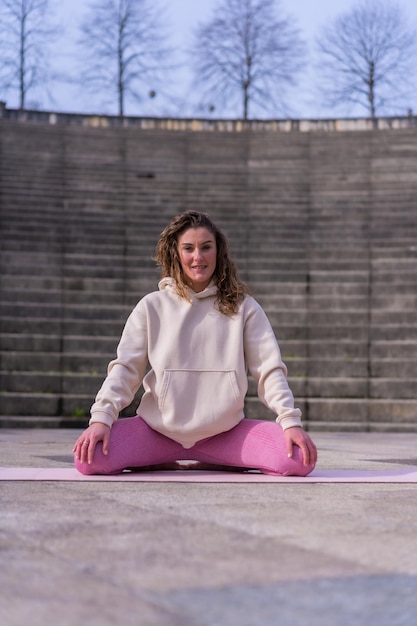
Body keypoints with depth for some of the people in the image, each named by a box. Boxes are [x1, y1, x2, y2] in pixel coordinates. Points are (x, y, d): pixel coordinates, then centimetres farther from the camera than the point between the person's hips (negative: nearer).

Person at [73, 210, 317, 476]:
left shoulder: (243, 307, 5)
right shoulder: (152, 307, 5)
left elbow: (269, 368, 0)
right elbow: (125, 367, 0)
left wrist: (291, 421, -15)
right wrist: (101, 418, -15)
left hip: (225, 432, 0)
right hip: (159, 429, 0)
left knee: (300, 459, -23)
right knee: (89, 457, -26)